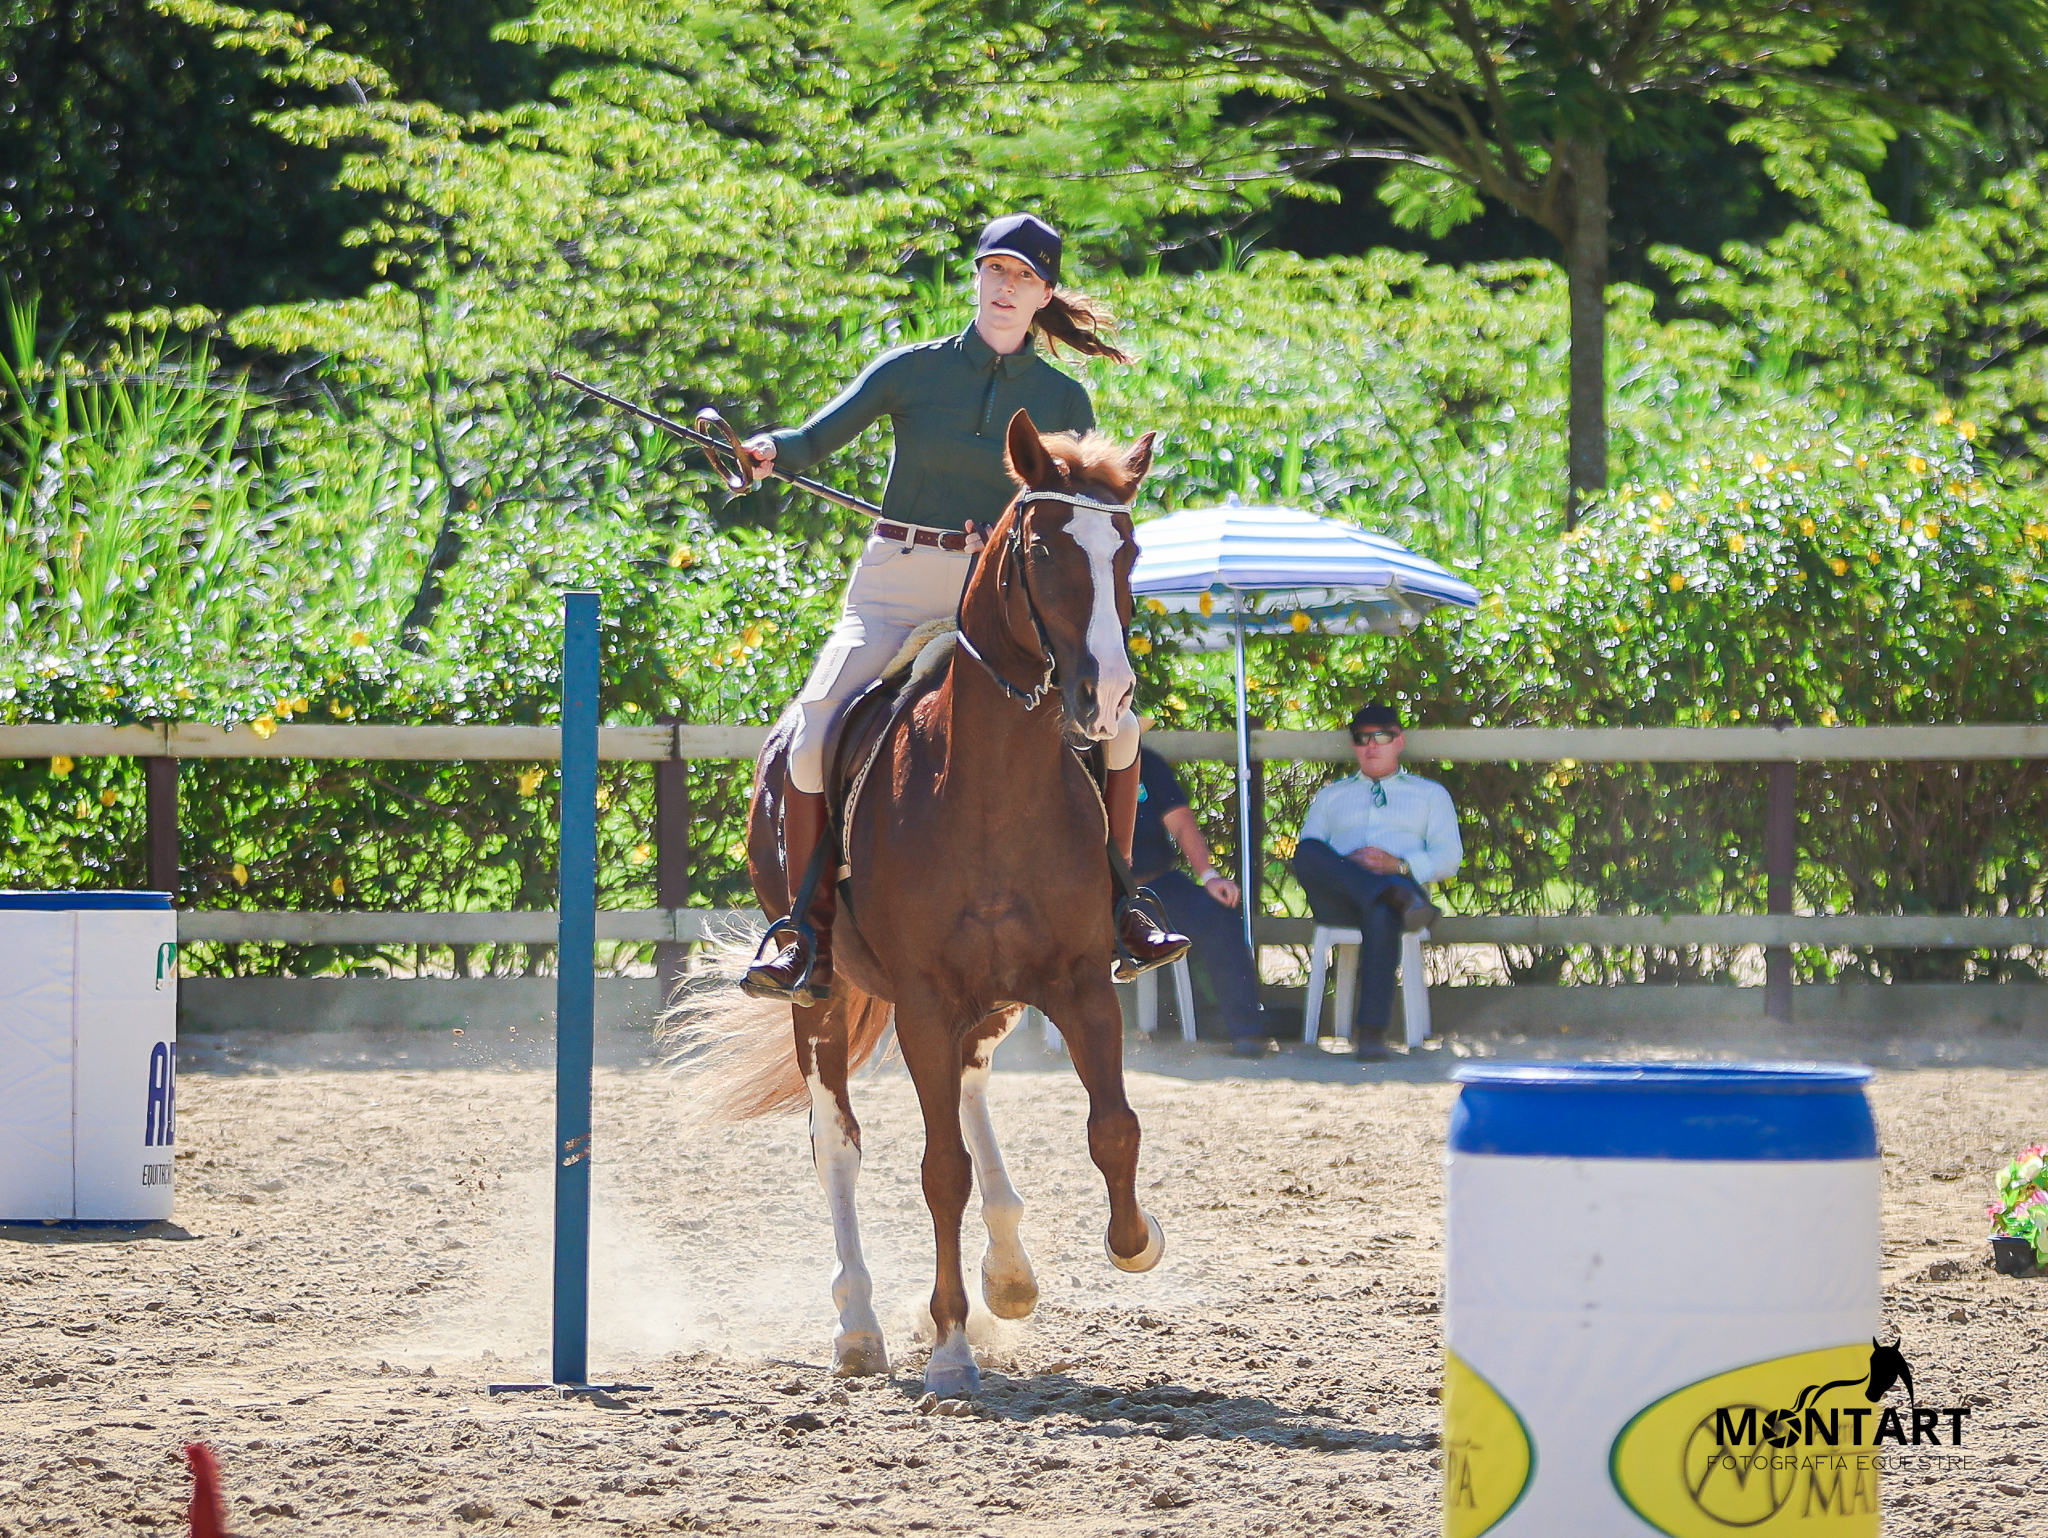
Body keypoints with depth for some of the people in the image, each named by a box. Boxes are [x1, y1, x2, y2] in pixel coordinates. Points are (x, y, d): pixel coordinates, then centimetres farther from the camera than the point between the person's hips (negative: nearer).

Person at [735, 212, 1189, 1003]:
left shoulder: (1062, 399, 7)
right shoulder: (913, 370, 3)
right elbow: (818, 436, -7)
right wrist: (769, 451, -30)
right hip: (895, 589, -1)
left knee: (1115, 724, -14)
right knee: (810, 744, -21)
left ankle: (1112, 907, 3)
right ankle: (810, 938, -11)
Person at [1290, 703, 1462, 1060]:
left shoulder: (1431, 795, 28)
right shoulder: (1331, 796, 33)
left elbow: (1449, 856, 12)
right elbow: (1306, 854, 18)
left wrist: (1399, 865, -9)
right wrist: (1345, 865, -6)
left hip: (1402, 881, -2)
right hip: (1337, 904, 2)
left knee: (1381, 915, -42)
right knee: (1308, 851, -33)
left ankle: (1371, 1030, -46)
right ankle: (1398, 898, -46)